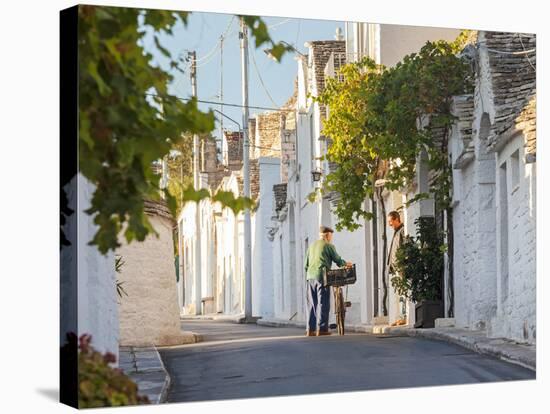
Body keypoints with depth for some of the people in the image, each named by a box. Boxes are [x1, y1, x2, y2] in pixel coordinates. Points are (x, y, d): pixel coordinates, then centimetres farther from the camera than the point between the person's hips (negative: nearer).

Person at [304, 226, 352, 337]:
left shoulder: (311, 246, 18)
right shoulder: (329, 246, -1)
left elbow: (306, 264, 20)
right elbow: (338, 260, 1)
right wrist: (346, 264, 19)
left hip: (310, 276, 6)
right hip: (322, 276, -6)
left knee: (312, 304, 7)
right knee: (323, 303, -4)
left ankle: (310, 329, 5)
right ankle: (321, 328, -8)